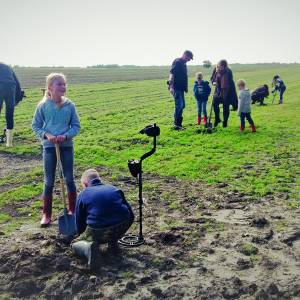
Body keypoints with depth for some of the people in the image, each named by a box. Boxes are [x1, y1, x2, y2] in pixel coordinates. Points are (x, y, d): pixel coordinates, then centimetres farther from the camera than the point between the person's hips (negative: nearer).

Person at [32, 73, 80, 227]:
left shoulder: (69, 105, -3)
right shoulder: (43, 105, -5)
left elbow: (76, 126, 0)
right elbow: (36, 126, 2)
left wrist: (65, 136, -16)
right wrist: (47, 135, -15)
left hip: (67, 146, 1)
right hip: (49, 146, -1)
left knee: (69, 179, 9)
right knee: (49, 182, 6)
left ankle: (72, 210, 24)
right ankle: (46, 214, 18)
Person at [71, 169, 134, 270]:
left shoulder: (83, 195, 12)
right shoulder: (114, 189, 18)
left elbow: (79, 222, 19)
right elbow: (130, 216, 18)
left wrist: (83, 235, 39)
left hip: (98, 232, -3)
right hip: (122, 228, 3)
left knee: (75, 244, 22)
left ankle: (88, 247, -11)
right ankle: (113, 242, 23)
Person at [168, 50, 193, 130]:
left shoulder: (183, 63, 18)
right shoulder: (177, 62, -11)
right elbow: (172, 74, -19)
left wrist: (185, 87, 26)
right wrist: (171, 86, -27)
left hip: (181, 88, 10)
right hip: (176, 88, -10)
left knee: (182, 105, 12)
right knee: (179, 105, -13)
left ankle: (178, 123, 20)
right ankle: (176, 124, -7)